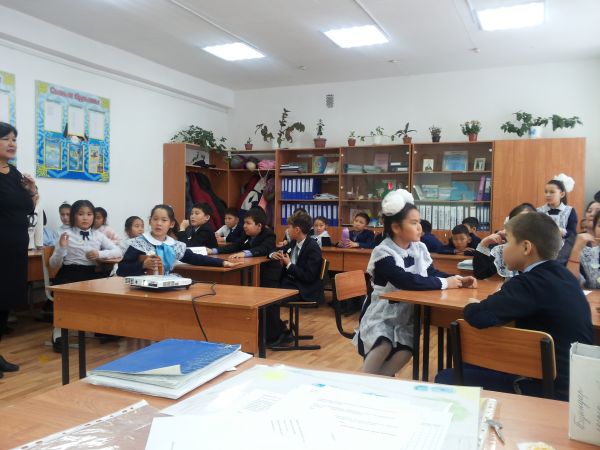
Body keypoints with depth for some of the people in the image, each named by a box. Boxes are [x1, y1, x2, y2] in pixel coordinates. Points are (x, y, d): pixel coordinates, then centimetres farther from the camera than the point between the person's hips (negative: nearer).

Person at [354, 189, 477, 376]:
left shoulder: (419, 248, 2)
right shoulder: (383, 253, -21)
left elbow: (432, 273, 6)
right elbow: (405, 281, -33)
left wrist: (458, 279, -13)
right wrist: (444, 283, -28)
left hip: (407, 315, 6)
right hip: (381, 315, -6)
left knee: (405, 351, -16)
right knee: (383, 348, -27)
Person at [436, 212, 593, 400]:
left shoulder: (532, 282, -22)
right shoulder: (562, 275, 6)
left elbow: (477, 316, -30)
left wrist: (473, 305, -7)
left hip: (549, 390, -9)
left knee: (446, 379, -1)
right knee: (468, 368, 23)